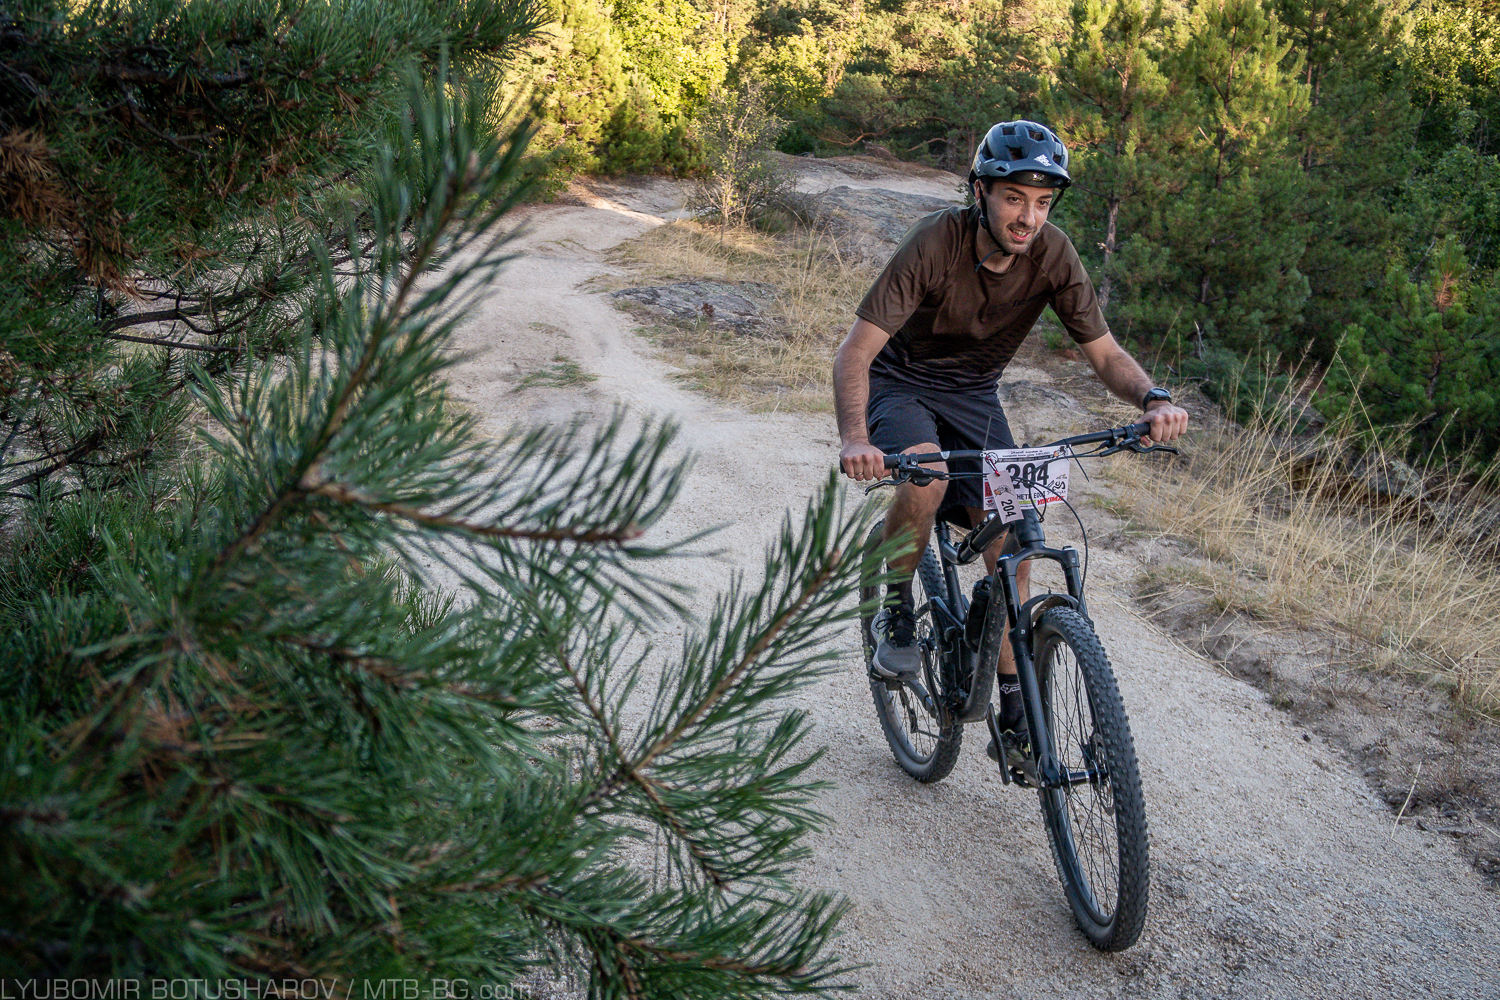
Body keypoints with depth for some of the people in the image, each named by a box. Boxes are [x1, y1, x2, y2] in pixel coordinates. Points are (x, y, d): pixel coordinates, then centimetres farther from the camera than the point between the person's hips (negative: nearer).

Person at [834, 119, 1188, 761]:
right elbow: (856, 351, -31)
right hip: (901, 383, -3)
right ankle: (895, 612, -10)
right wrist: (854, 437, -49)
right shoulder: (935, 243, -28)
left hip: (974, 397, 4)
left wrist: (1153, 398, -33)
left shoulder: (1053, 256, -17)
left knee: (1011, 544, -9)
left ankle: (1013, 713, 6)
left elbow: (1105, 354, -11)